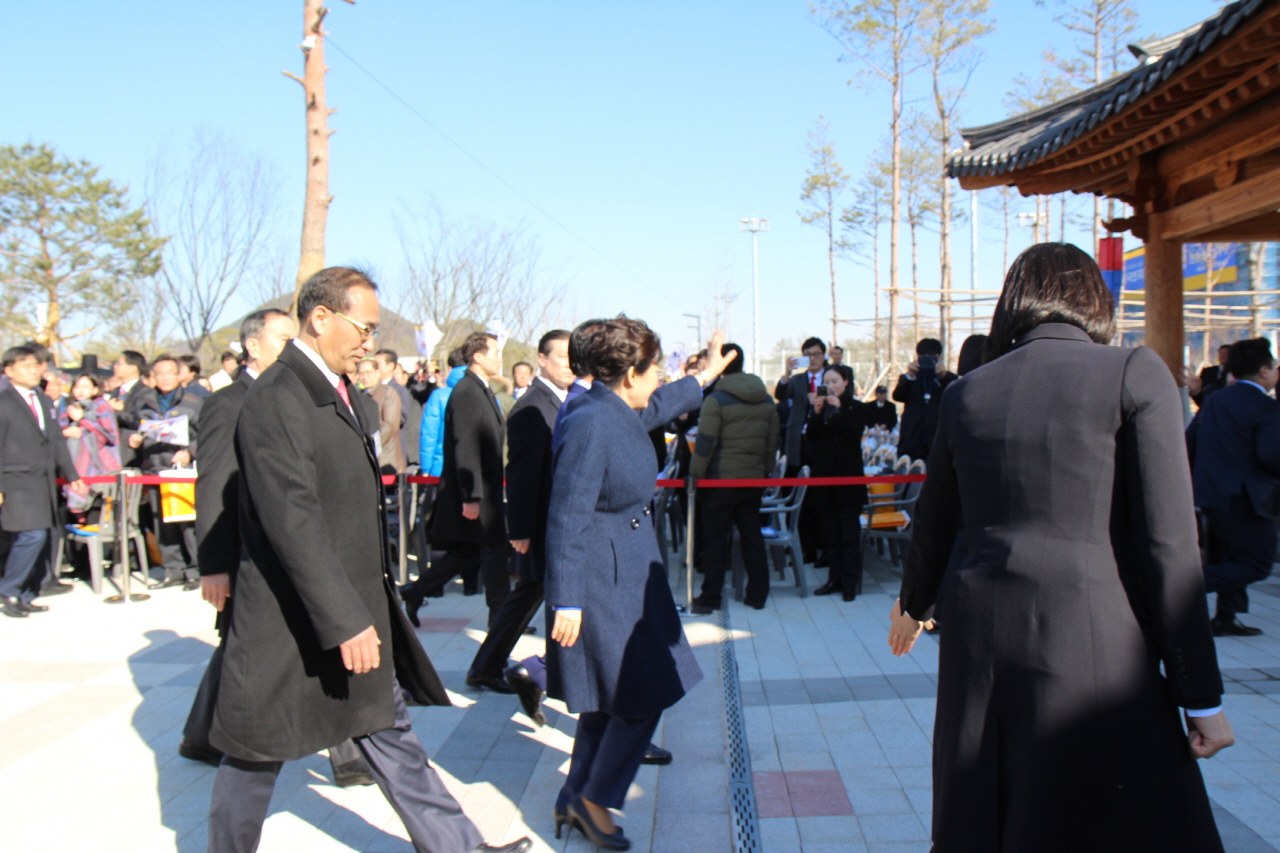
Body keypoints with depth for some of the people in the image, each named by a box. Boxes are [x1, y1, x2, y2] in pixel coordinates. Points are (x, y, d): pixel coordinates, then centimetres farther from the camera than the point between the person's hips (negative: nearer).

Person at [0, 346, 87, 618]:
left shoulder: (45, 401, 17)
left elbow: (57, 441, 19)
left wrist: (72, 476, 14)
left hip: (45, 481, 7)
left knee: (41, 540, 5)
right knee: (32, 536, -17)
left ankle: (25, 597, 15)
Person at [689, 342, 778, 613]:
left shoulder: (716, 400, -12)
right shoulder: (766, 400, 7)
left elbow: (705, 444, -14)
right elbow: (773, 442, 12)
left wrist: (695, 476, -6)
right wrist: (764, 473, 20)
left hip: (721, 480, -5)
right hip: (753, 480, 5)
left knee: (715, 538, 2)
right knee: (752, 534, 13)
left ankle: (709, 598, 7)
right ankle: (758, 595, 17)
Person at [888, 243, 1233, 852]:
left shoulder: (966, 393, 9)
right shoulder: (1135, 373, -3)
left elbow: (934, 525, 21)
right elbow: (1167, 543, -7)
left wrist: (913, 604, 40)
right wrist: (1200, 694, -1)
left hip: (978, 641, 5)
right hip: (1090, 645, -4)